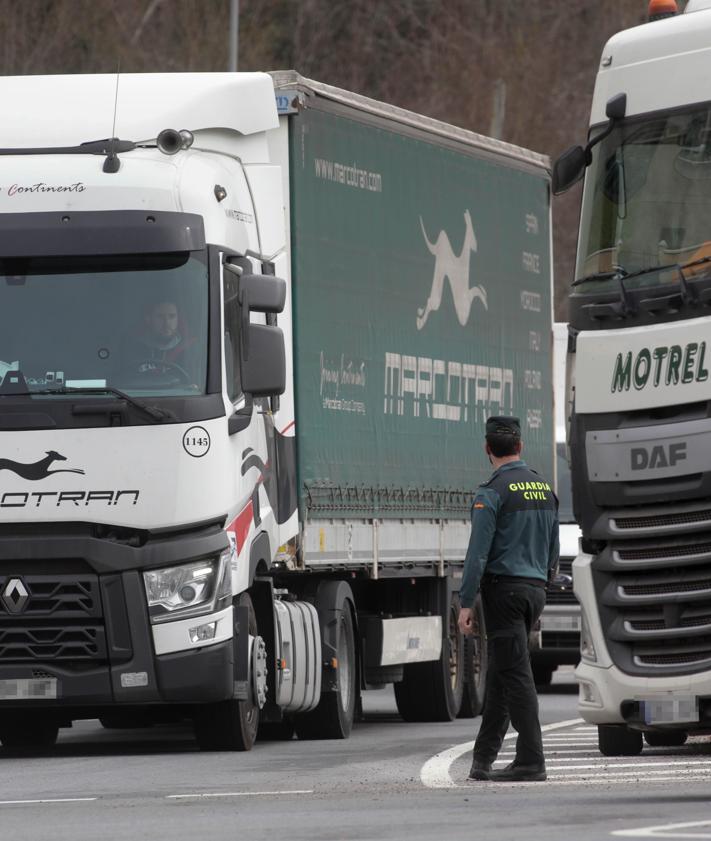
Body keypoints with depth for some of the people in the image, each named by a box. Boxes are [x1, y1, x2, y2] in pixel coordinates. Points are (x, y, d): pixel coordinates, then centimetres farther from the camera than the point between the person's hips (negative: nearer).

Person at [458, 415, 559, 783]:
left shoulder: (492, 492, -11)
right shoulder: (544, 488, 12)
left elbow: (478, 552, -15)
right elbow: (553, 550, 16)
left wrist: (466, 603, -13)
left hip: (504, 587, -7)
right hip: (535, 588, 7)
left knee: (516, 674, -7)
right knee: (500, 673, 12)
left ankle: (531, 760, -11)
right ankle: (483, 759, 15)